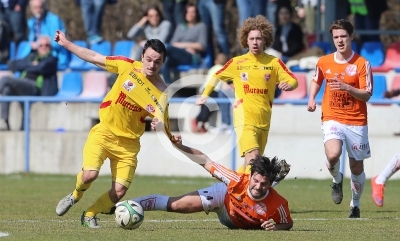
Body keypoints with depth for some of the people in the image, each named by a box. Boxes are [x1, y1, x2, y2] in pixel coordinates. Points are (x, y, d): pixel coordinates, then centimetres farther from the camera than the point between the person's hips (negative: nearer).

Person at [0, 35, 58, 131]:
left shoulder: (51, 59, 14)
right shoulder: (32, 57, 30)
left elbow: (42, 68, -8)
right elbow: (12, 65, 18)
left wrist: (26, 67, 7)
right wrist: (30, 65, 6)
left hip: (34, 88, -5)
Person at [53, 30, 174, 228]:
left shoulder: (161, 93, -11)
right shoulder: (128, 66, -8)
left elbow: (163, 128, -11)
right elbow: (95, 58, 2)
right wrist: (66, 44, 5)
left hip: (128, 143, 0)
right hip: (104, 132, 0)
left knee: (119, 191, -7)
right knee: (89, 174, -22)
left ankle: (90, 215, 22)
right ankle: (75, 196, 15)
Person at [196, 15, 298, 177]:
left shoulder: (274, 63, 5)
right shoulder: (237, 63, 4)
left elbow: (293, 81, 2)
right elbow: (217, 76, 19)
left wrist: (288, 85, -21)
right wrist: (205, 95, 12)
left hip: (264, 121, 3)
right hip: (245, 119, -3)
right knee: (253, 155, -23)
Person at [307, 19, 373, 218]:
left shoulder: (362, 64, -6)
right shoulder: (324, 62, 3)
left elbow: (366, 95, -9)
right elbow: (316, 81, 23)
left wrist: (346, 88, -25)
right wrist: (311, 99, 5)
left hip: (356, 121, 0)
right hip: (332, 118, 0)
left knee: (356, 166, 6)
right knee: (333, 155, -27)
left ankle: (355, 206, 28)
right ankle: (337, 181, 6)